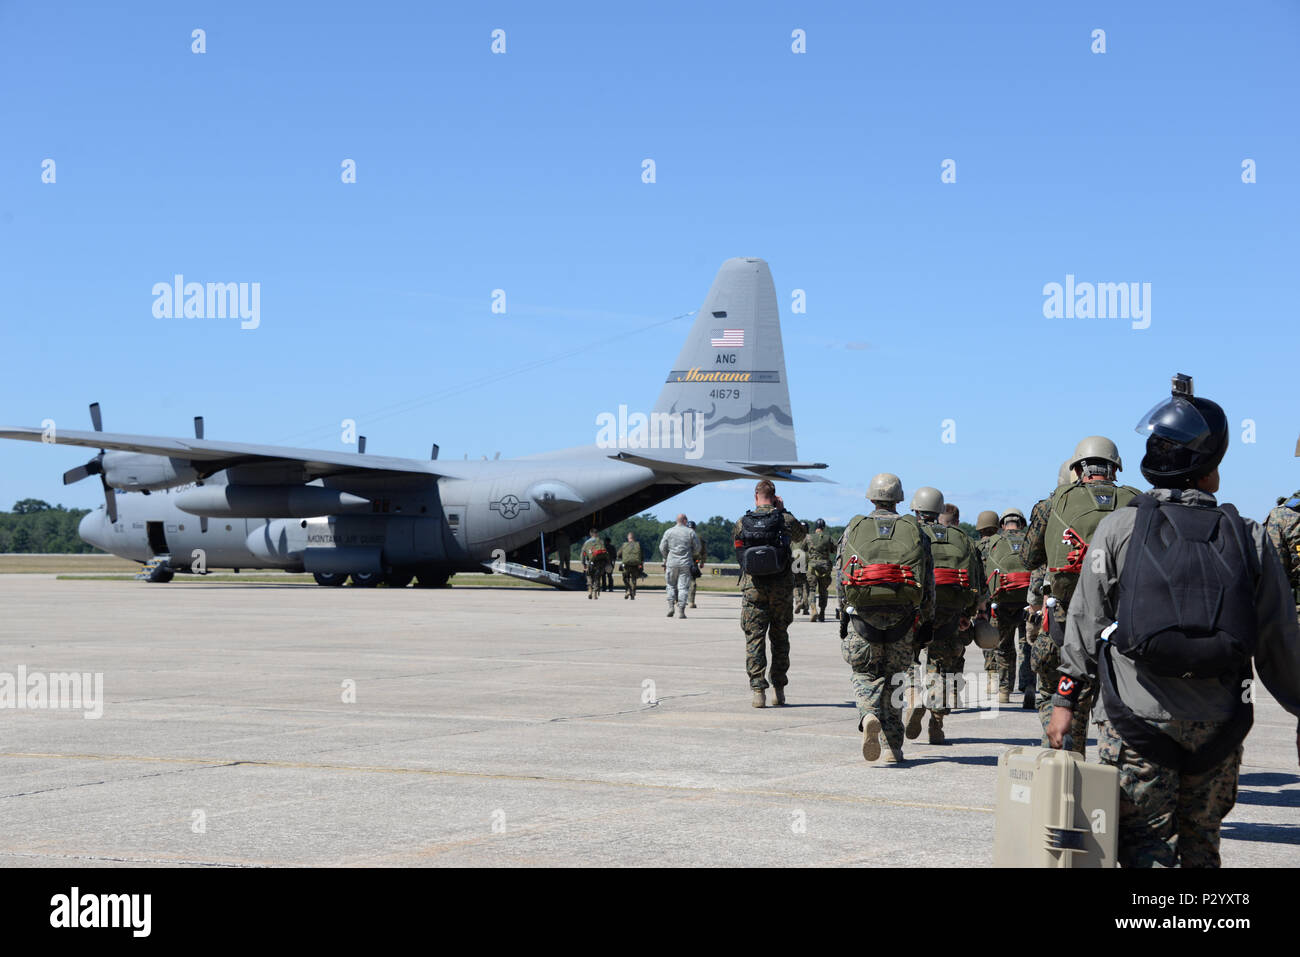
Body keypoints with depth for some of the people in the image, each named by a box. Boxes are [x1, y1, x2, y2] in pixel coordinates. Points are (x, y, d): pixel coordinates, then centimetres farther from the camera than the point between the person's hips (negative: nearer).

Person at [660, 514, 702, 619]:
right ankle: (681, 610, -6)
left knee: (671, 585, 15)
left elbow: (662, 548, 3)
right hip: (686, 563, -1)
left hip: (671, 563, 1)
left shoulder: (669, 532, 2)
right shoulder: (690, 532, -1)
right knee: (683, 587, 0)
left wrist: (666, 558, 20)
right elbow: (697, 547, 3)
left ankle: (670, 606, 1)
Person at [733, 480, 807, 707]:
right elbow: (801, 534, 15)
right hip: (781, 589, 0)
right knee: (780, 637, 14)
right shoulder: (785, 520, -5)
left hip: (753, 588, 0)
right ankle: (779, 689, 17)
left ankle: (758, 691, -7)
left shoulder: (742, 523, -3)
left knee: (754, 639, 2)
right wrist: (783, 511, 19)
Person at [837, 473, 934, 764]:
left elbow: (840, 577, 6)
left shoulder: (854, 529, 9)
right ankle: (893, 748, 11)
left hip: (862, 611, -1)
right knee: (893, 677, 11)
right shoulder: (914, 531, 10)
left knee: (864, 673, 8)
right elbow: (928, 582, 7)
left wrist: (843, 616, 12)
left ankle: (869, 716, -22)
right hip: (902, 616, 1)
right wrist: (927, 623, 11)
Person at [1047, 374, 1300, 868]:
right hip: (1217, 725, 2)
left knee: (1144, 843, 1)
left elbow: (1085, 622, 1)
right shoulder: (1249, 538, 2)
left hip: (1137, 718, -2)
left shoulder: (1118, 529, -1)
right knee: (1200, 843, 16)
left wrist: (1065, 699, 8)